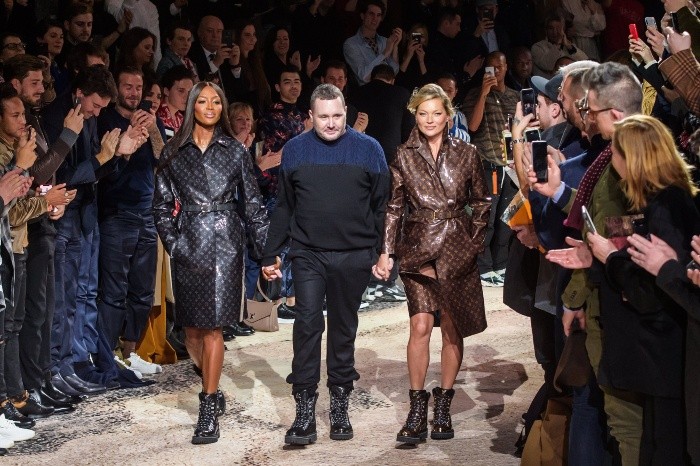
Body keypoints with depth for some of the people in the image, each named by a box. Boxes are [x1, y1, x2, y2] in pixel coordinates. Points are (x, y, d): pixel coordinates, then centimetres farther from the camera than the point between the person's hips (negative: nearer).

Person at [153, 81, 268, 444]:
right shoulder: (174, 152, 8)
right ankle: (212, 390, 24)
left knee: (212, 326, -6)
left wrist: (266, 247, 0)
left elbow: (252, 203, 6)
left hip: (224, 242, -2)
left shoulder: (235, 150, 6)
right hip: (188, 245, 2)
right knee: (192, 327, 4)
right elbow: (162, 204, 9)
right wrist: (172, 243, -2)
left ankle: (209, 407, -2)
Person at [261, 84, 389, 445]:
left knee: (344, 328, 10)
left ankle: (340, 405, 21)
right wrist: (271, 255, 7)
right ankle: (305, 410, -6)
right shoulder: (294, 150, 4)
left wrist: (382, 253, -1)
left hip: (354, 256, 0)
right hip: (308, 254, 0)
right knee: (307, 323, -9)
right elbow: (284, 207, 9)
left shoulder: (368, 149, 1)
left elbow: (381, 206, 3)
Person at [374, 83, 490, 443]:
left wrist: (475, 242, 2)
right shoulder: (404, 157, 4)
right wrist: (386, 252, 0)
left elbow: (481, 203, 11)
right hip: (418, 249, -1)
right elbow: (394, 207, 6)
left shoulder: (466, 154, 3)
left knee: (452, 329, 4)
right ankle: (417, 410, -3)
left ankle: (443, 407, 15)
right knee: (420, 326, -10)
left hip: (457, 250, 1)